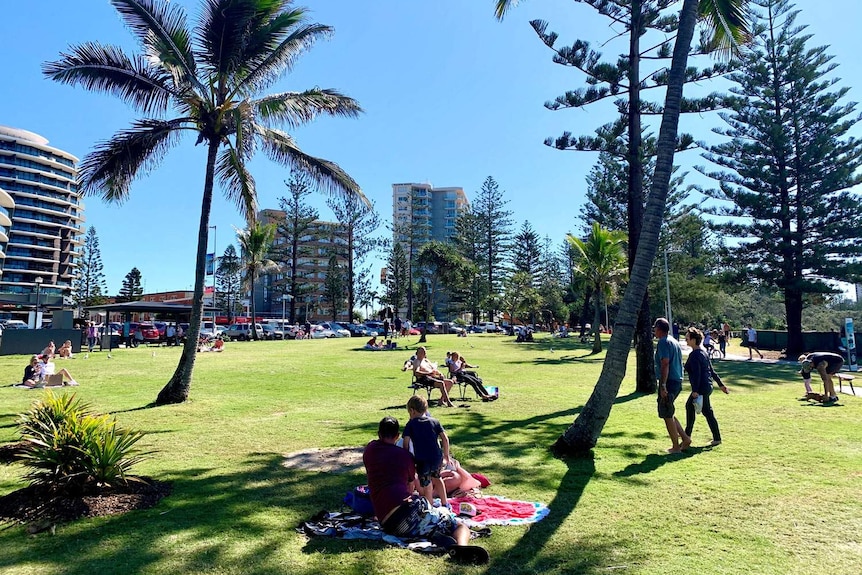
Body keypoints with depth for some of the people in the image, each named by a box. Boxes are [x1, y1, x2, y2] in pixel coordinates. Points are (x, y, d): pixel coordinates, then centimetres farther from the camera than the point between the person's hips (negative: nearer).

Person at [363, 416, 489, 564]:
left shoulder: (370, 449, 19)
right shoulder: (405, 455, 17)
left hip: (388, 526, 3)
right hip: (408, 508, -2)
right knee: (460, 525, 2)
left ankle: (451, 545, -28)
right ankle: (461, 546, -35)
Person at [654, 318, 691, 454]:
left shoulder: (663, 342, -13)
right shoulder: (675, 341, 16)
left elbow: (665, 364, -21)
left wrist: (663, 385, -23)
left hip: (669, 381, -9)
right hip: (678, 381, 9)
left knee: (667, 415, 0)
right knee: (669, 414, 19)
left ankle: (676, 447, 6)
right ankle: (685, 438, 16)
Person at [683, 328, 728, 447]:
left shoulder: (694, 355, -18)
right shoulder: (703, 352, 11)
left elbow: (696, 374, -24)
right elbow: (711, 370, 16)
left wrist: (695, 391, -25)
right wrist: (720, 384, 19)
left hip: (702, 388, -10)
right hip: (707, 386, 10)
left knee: (707, 412, 2)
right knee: (689, 406, 14)